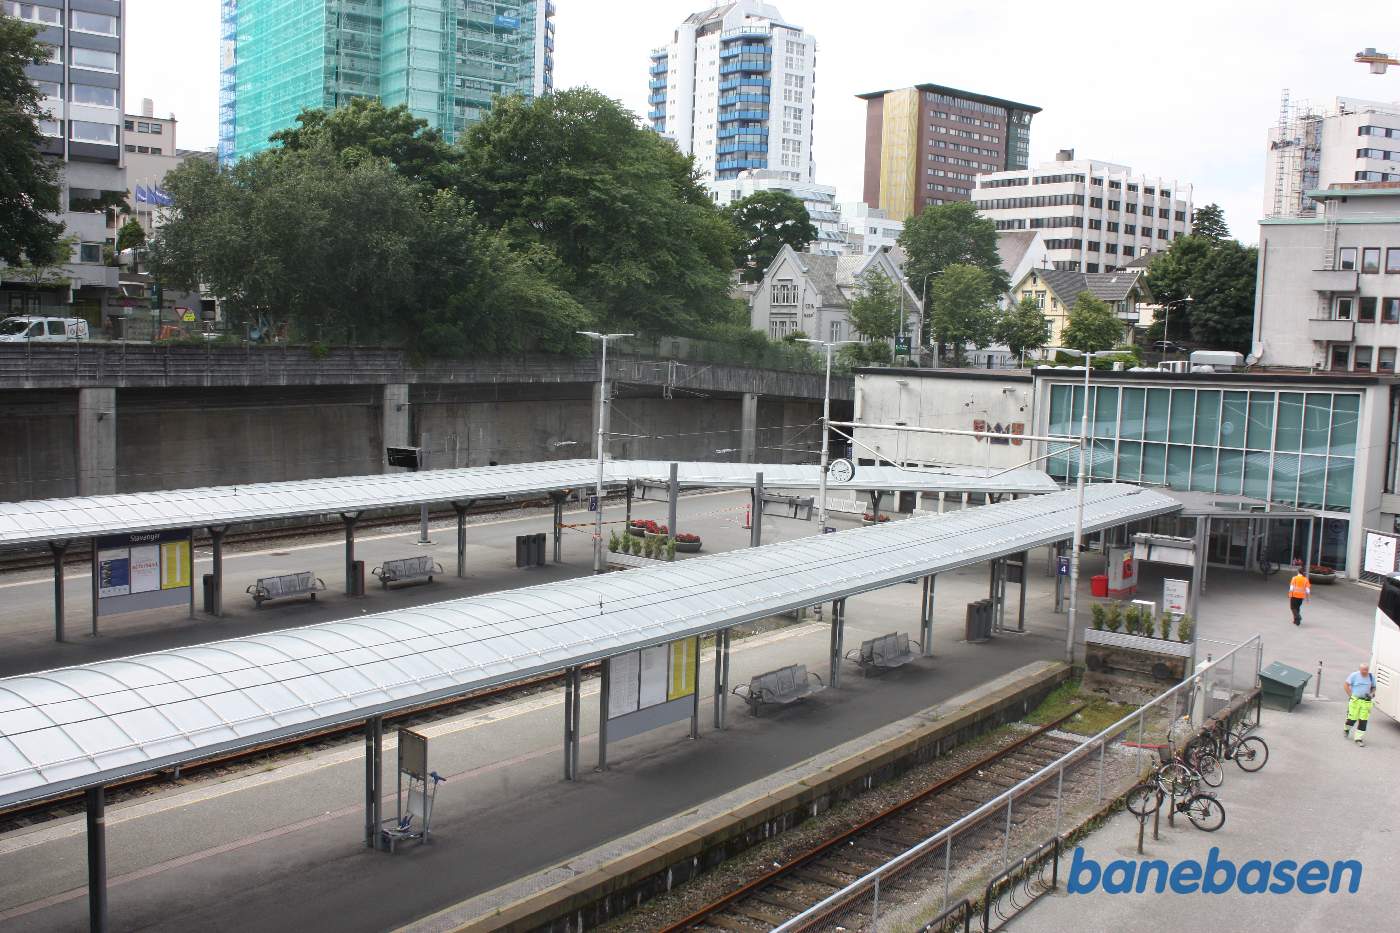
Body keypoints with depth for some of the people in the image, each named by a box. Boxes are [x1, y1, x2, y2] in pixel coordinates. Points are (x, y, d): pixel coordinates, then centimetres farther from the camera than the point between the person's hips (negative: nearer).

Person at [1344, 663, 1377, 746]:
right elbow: (1347, 685, -2)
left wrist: (1372, 694, -2)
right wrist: (1350, 695, -8)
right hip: (1355, 700, -3)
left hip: (1366, 701, 3)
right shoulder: (1354, 675, -7)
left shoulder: (1371, 677, 4)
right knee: (1352, 718, 0)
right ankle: (1346, 730, 33)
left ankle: (1359, 738, 6)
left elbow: (1373, 688, 17)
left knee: (1363, 720, -1)